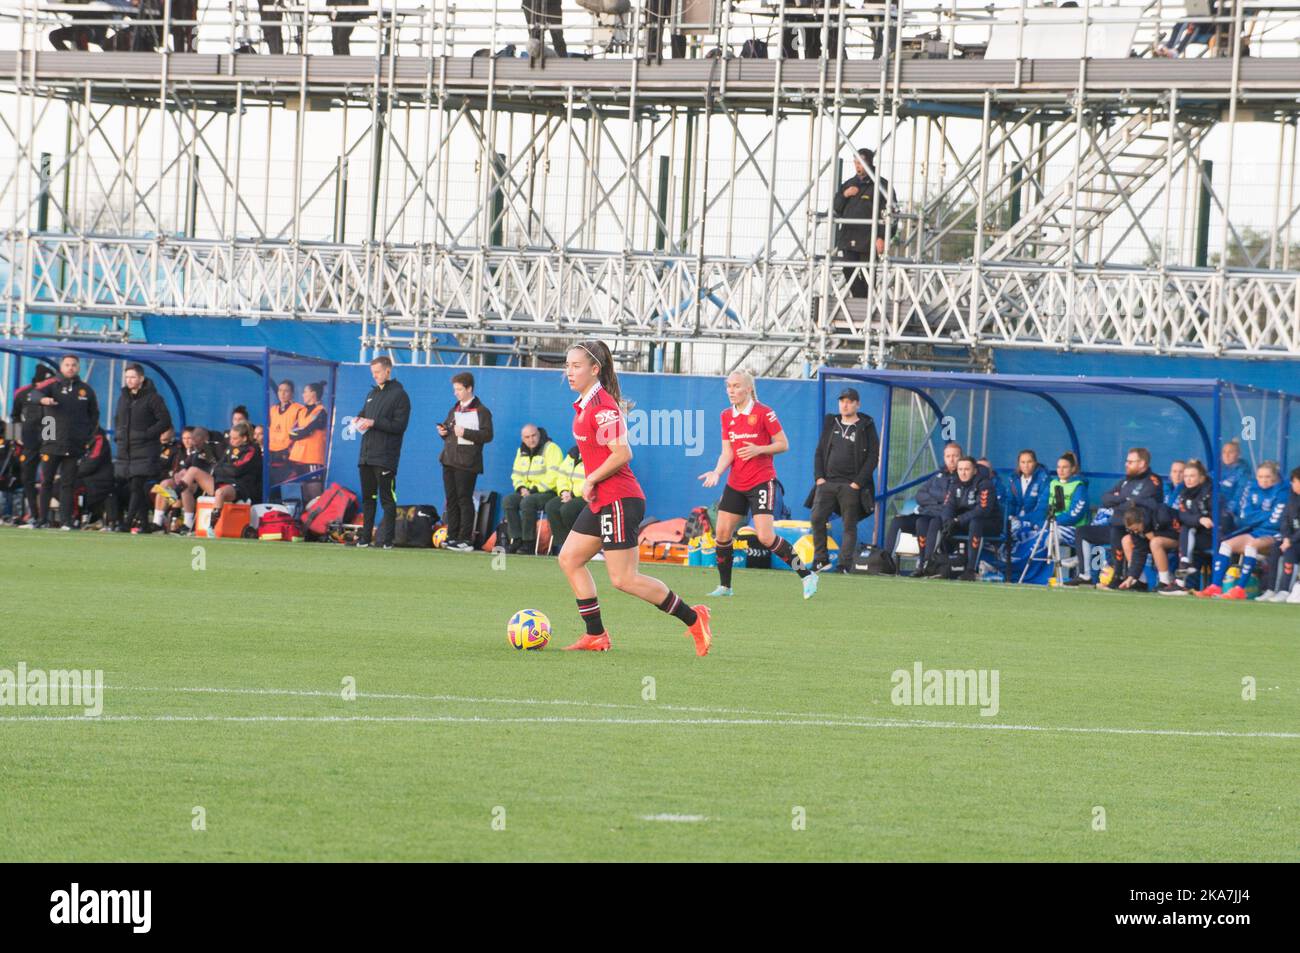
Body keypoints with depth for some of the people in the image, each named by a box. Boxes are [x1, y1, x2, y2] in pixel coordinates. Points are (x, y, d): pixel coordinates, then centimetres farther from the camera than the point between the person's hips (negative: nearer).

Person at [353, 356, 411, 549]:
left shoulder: (399, 395, -5)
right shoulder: (372, 393, 19)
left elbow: (400, 425, -12)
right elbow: (364, 413, 27)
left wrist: (373, 423, -18)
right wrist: (359, 420, 3)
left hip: (386, 457, -8)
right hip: (366, 455, 8)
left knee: (387, 499, -6)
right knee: (367, 497, 9)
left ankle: (387, 539, -6)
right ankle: (365, 538, 13)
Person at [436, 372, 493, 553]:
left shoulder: (481, 411, -5)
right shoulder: (454, 410, 19)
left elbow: (487, 435, -12)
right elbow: (446, 426, 30)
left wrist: (465, 433, -20)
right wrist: (443, 432, 6)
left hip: (467, 463, -7)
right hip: (449, 461, 7)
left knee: (464, 499, -8)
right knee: (451, 499, 6)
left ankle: (466, 539, -6)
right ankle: (452, 537, 9)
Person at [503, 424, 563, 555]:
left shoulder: (551, 448, -8)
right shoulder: (522, 452, 16)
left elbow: (553, 475, -17)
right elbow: (516, 474, 18)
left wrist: (535, 490, -18)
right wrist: (521, 488, -3)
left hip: (550, 493, -7)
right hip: (529, 491, 7)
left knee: (527, 502, -33)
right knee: (508, 501, -15)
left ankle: (529, 543, -26)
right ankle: (517, 540, -16)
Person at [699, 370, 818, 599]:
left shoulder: (764, 413, -10)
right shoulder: (727, 416, 8)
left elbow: (783, 444, -7)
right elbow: (727, 453, 5)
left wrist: (759, 450, -23)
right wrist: (717, 472, -13)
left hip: (761, 481, -6)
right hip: (735, 483, 6)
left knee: (766, 537, -16)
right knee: (722, 533, 1)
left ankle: (807, 575, -5)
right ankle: (724, 586, 15)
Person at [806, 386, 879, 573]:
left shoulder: (866, 427, 2)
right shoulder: (831, 424, 15)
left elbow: (873, 457, -3)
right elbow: (819, 452, 17)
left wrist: (858, 483, -11)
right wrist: (819, 477, 2)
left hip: (851, 486, -4)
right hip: (827, 483, 4)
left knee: (850, 526, -1)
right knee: (817, 518, -9)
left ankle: (845, 564, 0)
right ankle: (820, 559, 0)